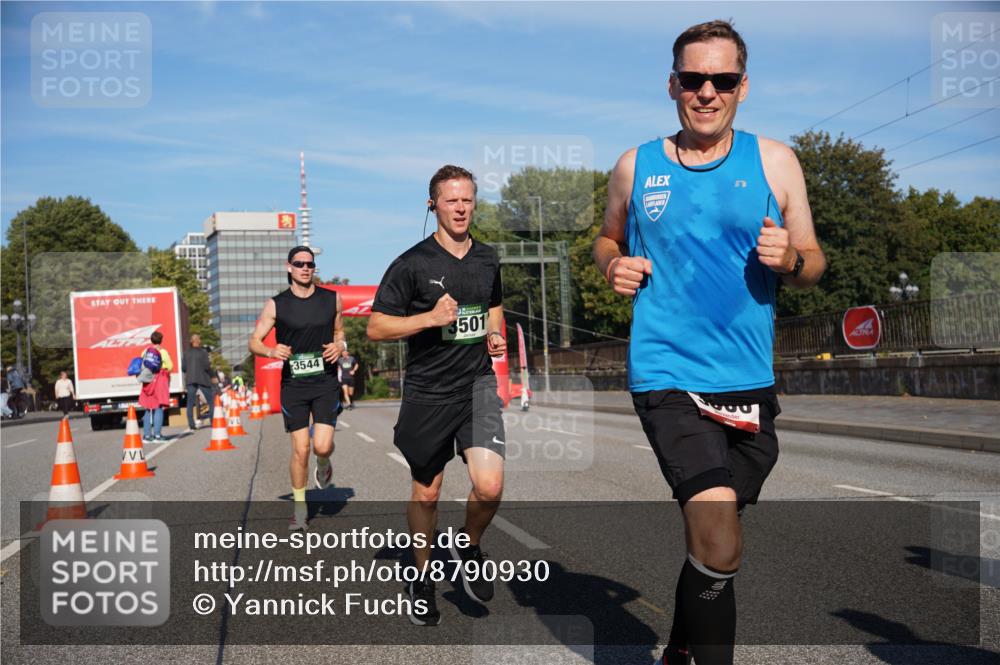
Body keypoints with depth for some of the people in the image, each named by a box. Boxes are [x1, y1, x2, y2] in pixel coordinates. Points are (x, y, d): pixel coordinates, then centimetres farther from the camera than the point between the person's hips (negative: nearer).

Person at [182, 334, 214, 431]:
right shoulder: (203, 352, -7)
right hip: (203, 379, -3)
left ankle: (191, 425, -6)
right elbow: (207, 366, -14)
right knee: (210, 401, 9)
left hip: (190, 380, 3)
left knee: (190, 403, 3)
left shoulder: (187, 353, 5)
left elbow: (183, 368, 4)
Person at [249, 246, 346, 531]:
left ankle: (323, 463, 26)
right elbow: (254, 342, 0)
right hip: (293, 384, 0)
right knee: (300, 450, -1)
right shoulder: (276, 304, -1)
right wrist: (271, 351, -21)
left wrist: (339, 345, -4)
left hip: (326, 382, 1)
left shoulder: (331, 299, 4)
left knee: (322, 446, -12)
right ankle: (300, 508, 17)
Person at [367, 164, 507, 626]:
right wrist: (431, 317, -22)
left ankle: (469, 546, 18)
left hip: (478, 384, 3)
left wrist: (496, 336, 5)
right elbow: (375, 328, -9)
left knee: (489, 487, -15)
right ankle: (422, 579, 33)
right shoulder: (412, 263, -8)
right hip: (427, 393, -2)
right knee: (425, 493, 11)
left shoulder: (488, 259, 7)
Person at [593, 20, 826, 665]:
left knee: (712, 537, 18)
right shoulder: (636, 166, 4)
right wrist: (614, 265, -4)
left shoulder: (774, 161, 4)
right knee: (720, 546, -20)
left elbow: (814, 263, 8)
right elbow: (608, 238, 19)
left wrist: (790, 259, -15)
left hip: (749, 380, 3)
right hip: (668, 374, -3)